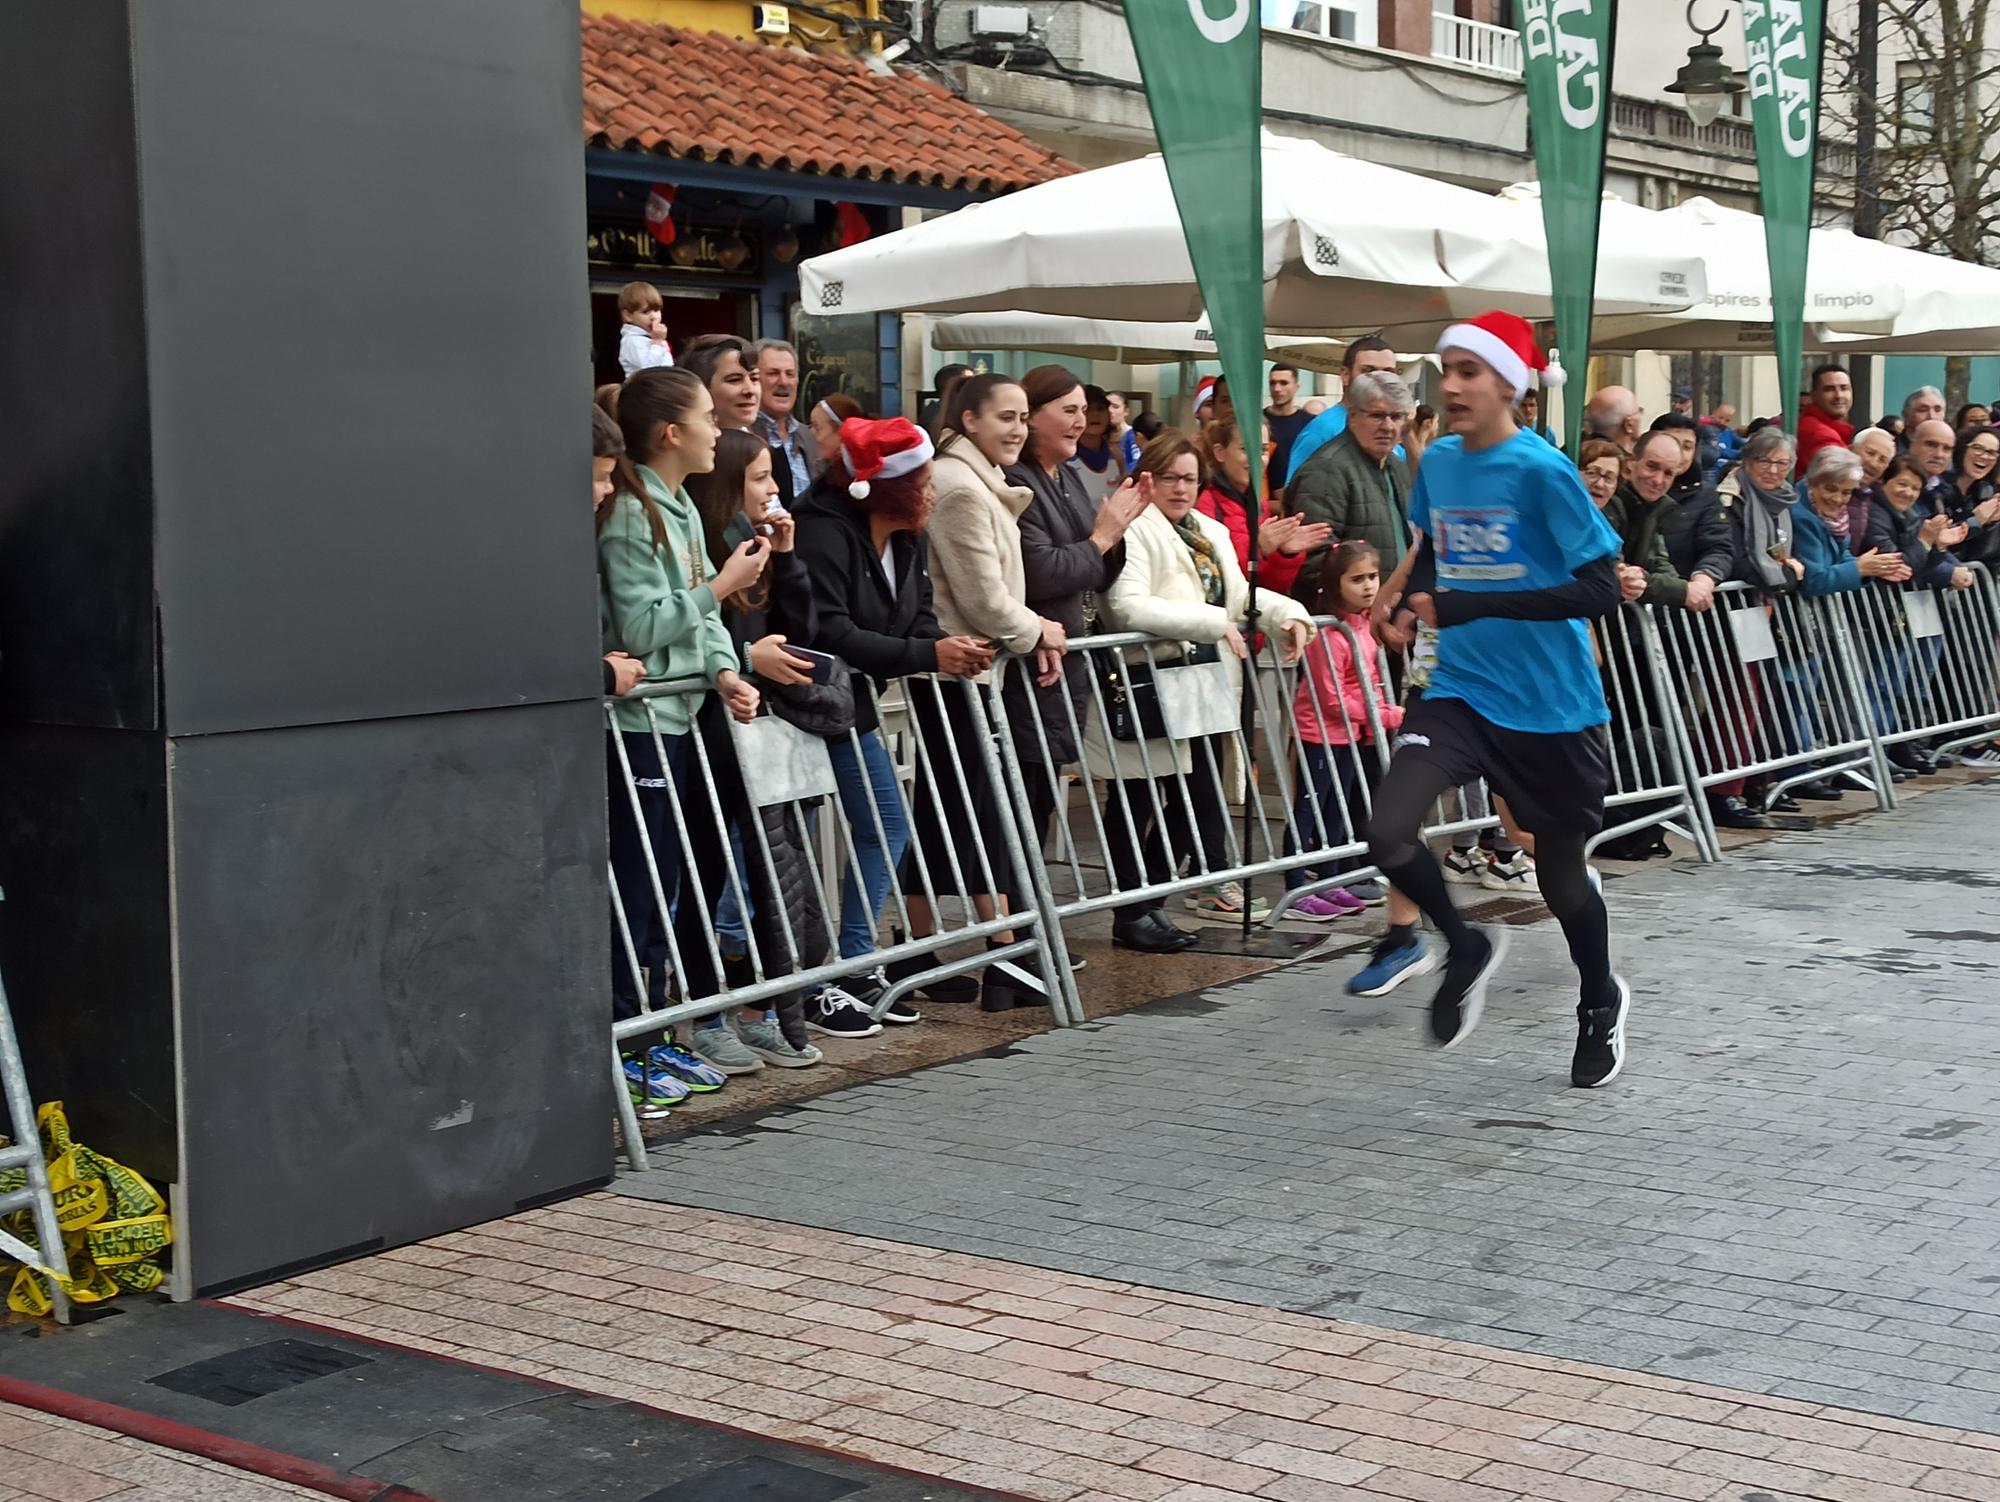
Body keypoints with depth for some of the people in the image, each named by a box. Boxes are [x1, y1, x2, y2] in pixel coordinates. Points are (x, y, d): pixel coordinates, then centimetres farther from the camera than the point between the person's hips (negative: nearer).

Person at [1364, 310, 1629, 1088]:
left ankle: (1600, 1002, 41)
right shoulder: (1437, 462, 3)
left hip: (1550, 702, -4)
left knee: (1560, 874, 10)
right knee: (1389, 832, -18)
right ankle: (1466, 947, 13)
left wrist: (1472, 607, -24)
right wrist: (1408, 601, 1)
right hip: (1459, 688, 4)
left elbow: (1600, 587, -18)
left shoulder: (1543, 471, -15)